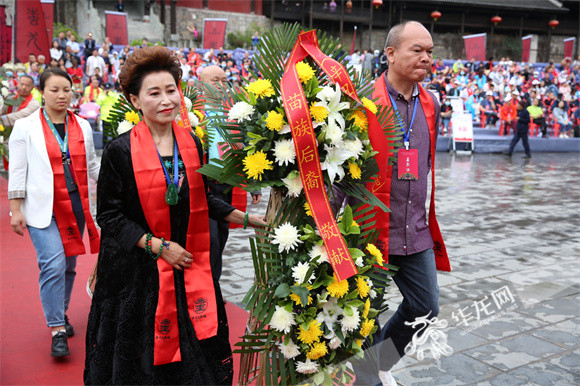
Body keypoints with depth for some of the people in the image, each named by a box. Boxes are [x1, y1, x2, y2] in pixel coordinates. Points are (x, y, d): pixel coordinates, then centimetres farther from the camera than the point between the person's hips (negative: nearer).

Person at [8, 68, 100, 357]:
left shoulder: (82, 126, 10)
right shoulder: (25, 127, 0)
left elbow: (92, 165, 18)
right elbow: (17, 171, 0)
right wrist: (15, 210, -4)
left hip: (76, 206, 4)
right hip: (43, 208, -4)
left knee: (68, 265, 11)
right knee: (53, 264, -13)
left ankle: (61, 313, 32)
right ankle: (57, 329, -4)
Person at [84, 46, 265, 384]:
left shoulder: (191, 144, 3)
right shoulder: (120, 151, -11)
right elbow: (109, 214, -9)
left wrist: (245, 218, 12)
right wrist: (158, 246, -16)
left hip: (188, 266, 4)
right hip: (137, 272, -4)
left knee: (198, 355, 13)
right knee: (143, 359, 10)